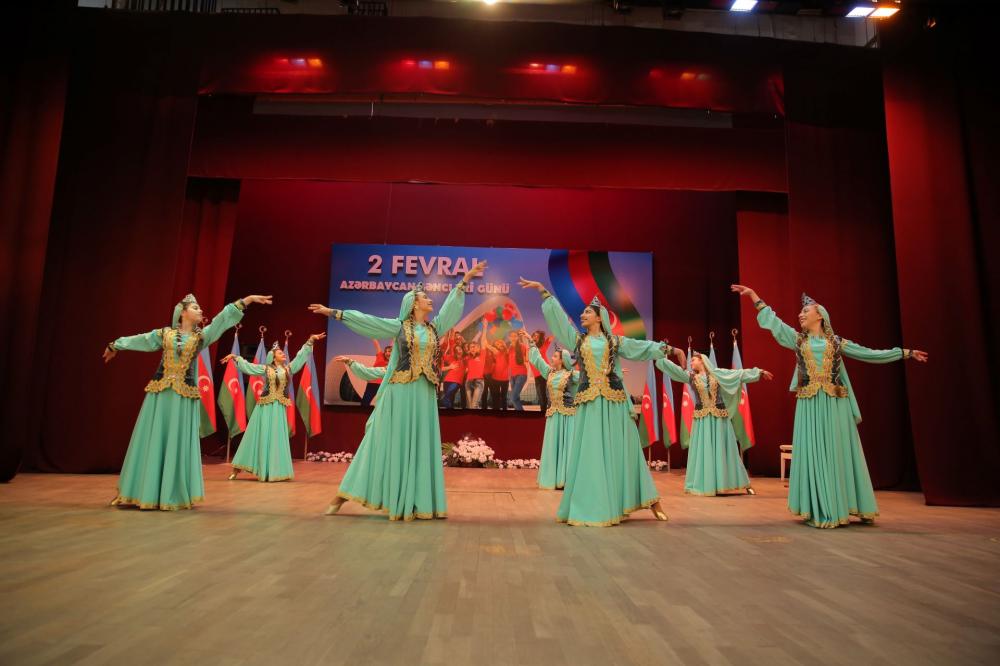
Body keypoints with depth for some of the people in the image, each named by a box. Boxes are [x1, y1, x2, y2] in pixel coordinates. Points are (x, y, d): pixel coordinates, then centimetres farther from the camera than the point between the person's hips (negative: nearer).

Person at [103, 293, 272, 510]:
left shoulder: (202, 335, 7)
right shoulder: (164, 333, 7)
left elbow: (223, 319, -2)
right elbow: (139, 340, 21)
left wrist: (246, 300, -11)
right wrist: (114, 346, 36)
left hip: (184, 396, 0)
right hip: (159, 393, 0)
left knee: (178, 442, 2)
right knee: (152, 440, 4)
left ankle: (174, 494, 8)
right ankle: (145, 491, 12)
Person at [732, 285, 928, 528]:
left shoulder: (837, 342, 12)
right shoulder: (797, 339, 12)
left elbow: (871, 353, 16)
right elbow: (773, 322, 8)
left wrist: (906, 352, 16)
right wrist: (753, 295, 3)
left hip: (834, 404, 0)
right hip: (810, 405, 0)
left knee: (837, 453, 2)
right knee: (813, 453, -1)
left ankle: (840, 507, 10)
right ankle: (819, 511, 2)